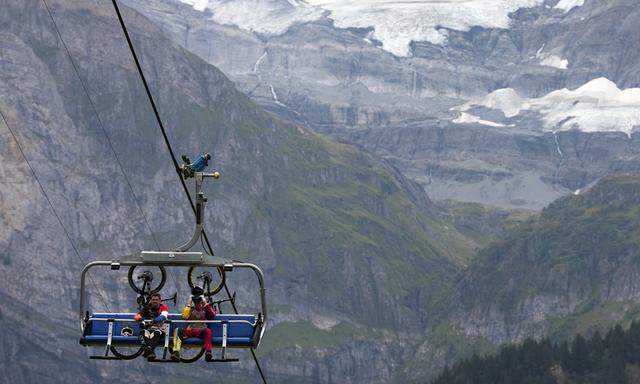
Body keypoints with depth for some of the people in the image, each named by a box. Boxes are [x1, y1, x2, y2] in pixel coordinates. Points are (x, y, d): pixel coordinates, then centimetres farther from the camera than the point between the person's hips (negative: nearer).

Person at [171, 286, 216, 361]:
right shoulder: (190, 308, 19)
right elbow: (184, 316, -1)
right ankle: (176, 352, -40)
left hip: (202, 331, -2)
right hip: (190, 331, 2)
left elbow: (212, 315, -5)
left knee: (208, 331, -36)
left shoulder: (206, 308, 17)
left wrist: (206, 304, -3)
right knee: (178, 330, -26)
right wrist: (189, 304, 1)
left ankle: (208, 352, -49)